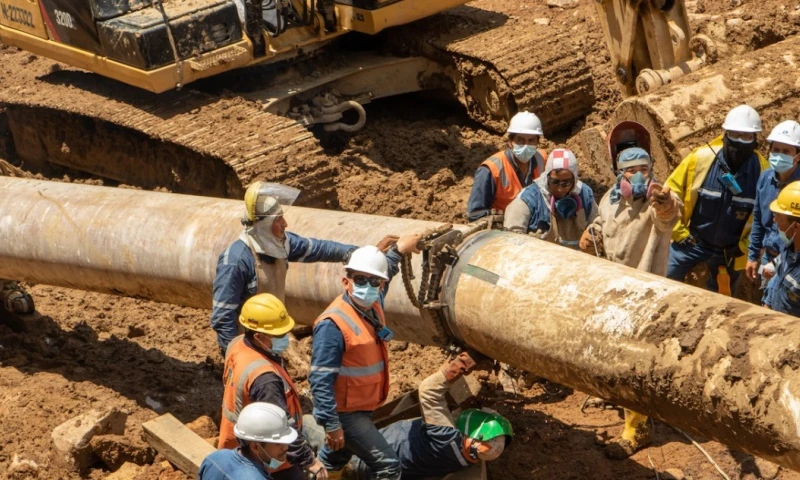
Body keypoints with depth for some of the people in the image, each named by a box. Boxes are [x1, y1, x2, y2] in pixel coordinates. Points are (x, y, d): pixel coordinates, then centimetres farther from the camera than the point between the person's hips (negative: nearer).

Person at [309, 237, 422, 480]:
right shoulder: (333, 324, -26)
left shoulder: (373, 306, -1)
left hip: (362, 407, 9)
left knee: (334, 460, 25)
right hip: (345, 412, -9)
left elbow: (383, 276, 26)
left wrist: (397, 251, 32)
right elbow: (321, 380, -27)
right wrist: (331, 424, -27)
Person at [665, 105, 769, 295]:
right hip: (691, 241, 0)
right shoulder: (701, 158, -19)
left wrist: (744, 246, -5)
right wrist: (679, 232, -6)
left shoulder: (762, 171, -17)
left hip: (730, 250, 0)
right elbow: (671, 192, -6)